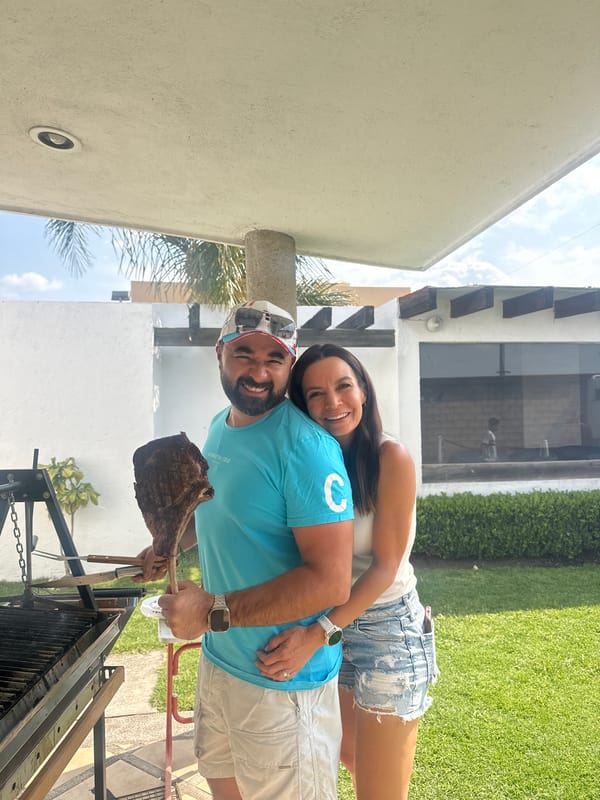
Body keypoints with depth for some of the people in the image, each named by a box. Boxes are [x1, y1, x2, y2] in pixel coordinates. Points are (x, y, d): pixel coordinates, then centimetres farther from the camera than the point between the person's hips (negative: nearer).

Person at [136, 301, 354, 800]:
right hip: (218, 659, 8)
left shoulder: (305, 447, -25)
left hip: (281, 682, -8)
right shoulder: (219, 427, 2)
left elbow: (331, 582, -28)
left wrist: (214, 612, -27)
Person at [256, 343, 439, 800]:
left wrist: (316, 636, -26)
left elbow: (385, 566, -20)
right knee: (352, 759, 26)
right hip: (331, 629, 6)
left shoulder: (390, 457, -18)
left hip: (387, 629, -5)